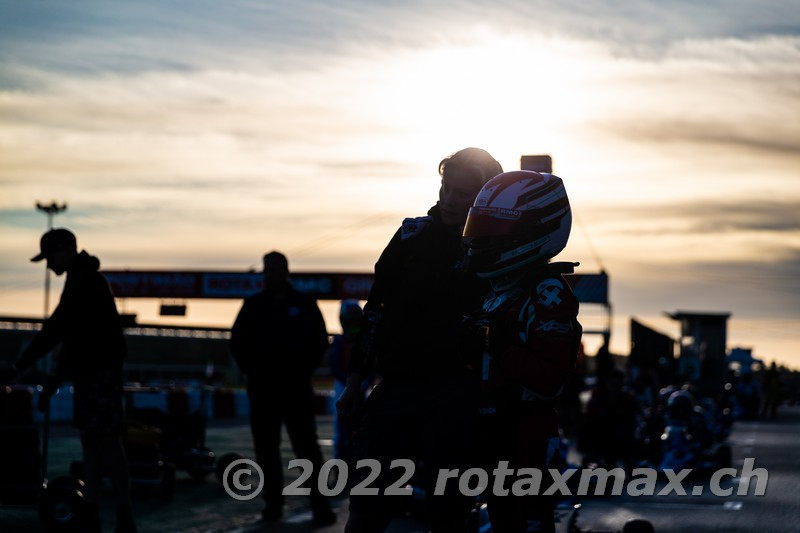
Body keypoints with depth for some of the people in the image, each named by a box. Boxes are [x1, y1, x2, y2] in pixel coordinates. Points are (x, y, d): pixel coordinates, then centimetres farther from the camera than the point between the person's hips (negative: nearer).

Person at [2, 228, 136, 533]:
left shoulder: (85, 282, -13)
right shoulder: (85, 280, 18)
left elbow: (56, 328, -19)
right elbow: (69, 332, 22)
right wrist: (55, 379, 21)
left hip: (100, 372, -10)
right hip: (91, 372, 10)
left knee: (107, 442, -9)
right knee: (90, 441, 9)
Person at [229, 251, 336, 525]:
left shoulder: (304, 304, 4)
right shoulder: (253, 305, 9)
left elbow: (319, 340, 7)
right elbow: (238, 340, 15)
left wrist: (304, 368, 0)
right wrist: (250, 369, 6)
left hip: (296, 387, -2)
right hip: (261, 387, 3)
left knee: (307, 447, -5)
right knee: (266, 448, 3)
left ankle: (320, 505, -4)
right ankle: (273, 503, 10)